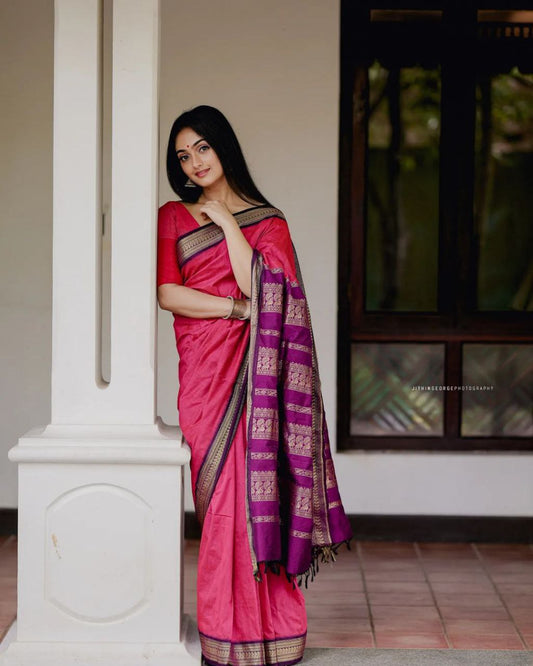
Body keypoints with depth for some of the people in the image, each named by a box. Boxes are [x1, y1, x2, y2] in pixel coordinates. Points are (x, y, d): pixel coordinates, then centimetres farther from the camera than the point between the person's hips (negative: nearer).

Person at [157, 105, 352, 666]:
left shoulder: (267, 220, 12)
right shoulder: (173, 217, 13)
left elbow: (260, 285, -5)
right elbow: (167, 293, 0)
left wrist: (228, 222, -3)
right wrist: (239, 308, -6)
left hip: (252, 371, -1)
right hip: (204, 372, 1)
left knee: (251, 492, -7)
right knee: (222, 498, -3)